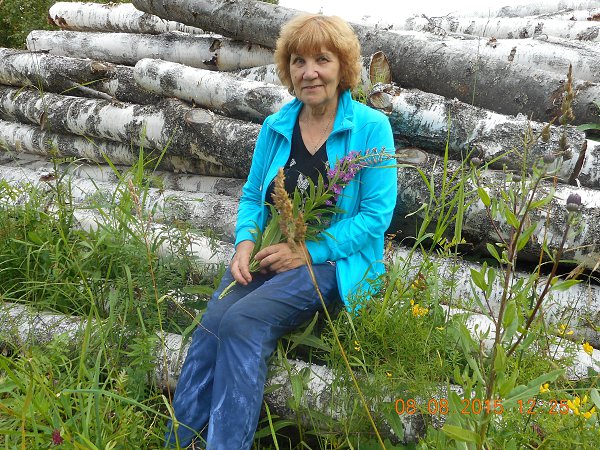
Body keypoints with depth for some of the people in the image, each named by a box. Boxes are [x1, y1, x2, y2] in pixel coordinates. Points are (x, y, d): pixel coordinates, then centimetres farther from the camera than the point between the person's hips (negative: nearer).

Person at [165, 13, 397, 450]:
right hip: (268, 255, 4)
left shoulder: (371, 127, -5)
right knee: (212, 323, -24)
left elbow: (376, 215, -9)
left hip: (334, 262, -4)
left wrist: (307, 250, -16)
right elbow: (252, 196, 16)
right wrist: (246, 241, -6)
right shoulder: (276, 126, 10)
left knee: (243, 321, -29)